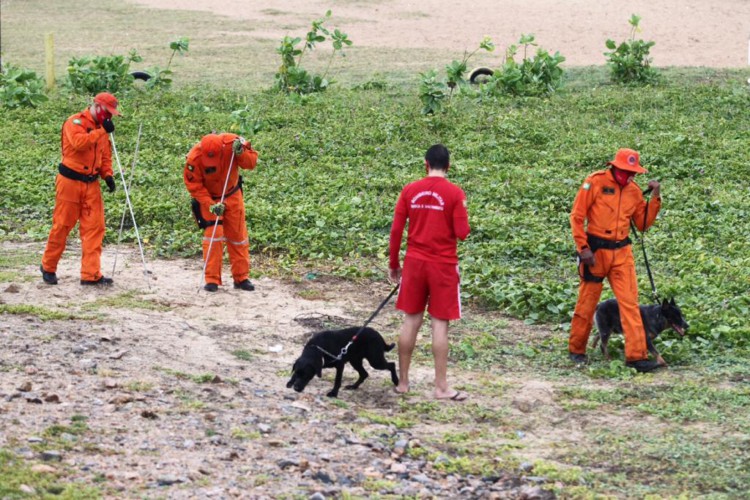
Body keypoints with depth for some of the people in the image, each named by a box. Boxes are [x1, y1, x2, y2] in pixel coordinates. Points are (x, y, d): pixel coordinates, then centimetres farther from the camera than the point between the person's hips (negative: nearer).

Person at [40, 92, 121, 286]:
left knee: (94, 227, -2)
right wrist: (101, 131, -26)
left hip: (91, 184, 7)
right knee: (62, 225, 2)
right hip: (70, 181, -6)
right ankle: (48, 267, 18)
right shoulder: (76, 122, -10)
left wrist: (107, 175, 1)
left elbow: (105, 155, 18)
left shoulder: (101, 128, 13)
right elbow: (79, 142, -29)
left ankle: (91, 274, -1)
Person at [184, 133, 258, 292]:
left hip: (232, 195, 3)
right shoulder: (195, 158, -31)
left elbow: (251, 162, -14)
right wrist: (211, 205, -28)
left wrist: (241, 153, -34)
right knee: (213, 234, -14)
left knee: (238, 236, 7)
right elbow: (194, 185, -21)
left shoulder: (233, 143, -27)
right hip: (208, 198, -3)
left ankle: (241, 277, 18)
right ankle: (212, 279, -7)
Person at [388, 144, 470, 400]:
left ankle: (403, 381, 15)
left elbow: (396, 230, 1)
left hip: (414, 263, 3)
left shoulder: (410, 191, 0)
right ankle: (441, 387, 2)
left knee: (411, 320, 11)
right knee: (440, 324, 0)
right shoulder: (455, 193, -9)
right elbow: (462, 233, -10)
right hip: (443, 264, -3)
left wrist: (394, 264, 12)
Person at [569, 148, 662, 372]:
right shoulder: (596, 182, -8)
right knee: (587, 303, 5)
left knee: (630, 303, -5)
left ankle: (636, 355, -8)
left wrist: (656, 198, -2)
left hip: (622, 253, 4)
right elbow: (577, 216, -7)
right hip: (596, 251, -4)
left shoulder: (634, 190, 7)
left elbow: (643, 224, 8)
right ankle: (576, 350, 22)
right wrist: (583, 248, -11)